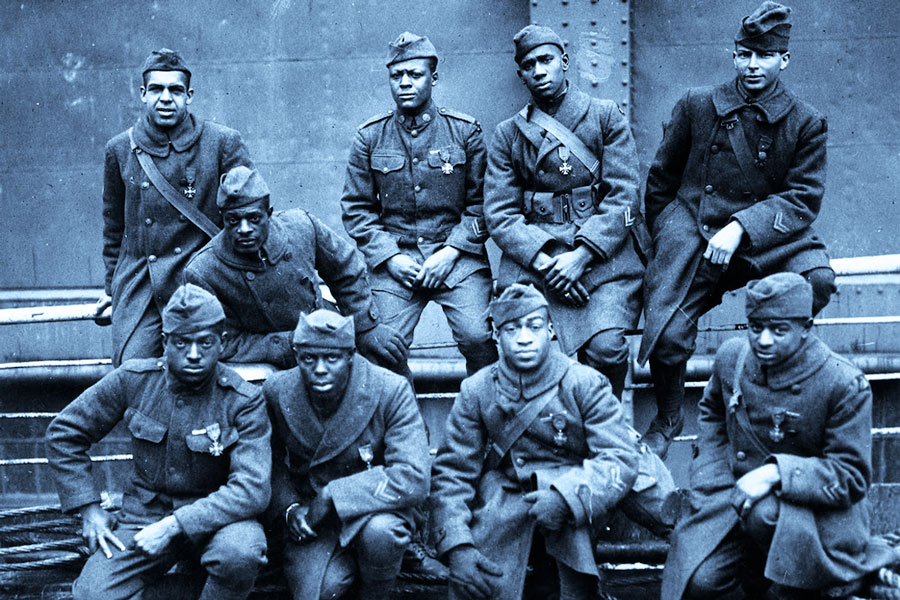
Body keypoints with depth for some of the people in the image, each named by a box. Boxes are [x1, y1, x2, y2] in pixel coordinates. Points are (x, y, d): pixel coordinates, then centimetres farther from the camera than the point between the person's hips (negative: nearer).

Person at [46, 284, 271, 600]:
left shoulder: (243, 401, -14)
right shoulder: (133, 380, -7)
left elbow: (252, 489, -23)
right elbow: (64, 433, 5)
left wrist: (172, 526, -28)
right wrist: (89, 508, -2)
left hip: (215, 515, -2)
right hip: (144, 513, 2)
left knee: (240, 553, -35)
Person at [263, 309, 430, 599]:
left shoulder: (391, 392, -20)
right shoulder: (277, 393, -10)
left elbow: (413, 477, -28)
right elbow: (272, 462, 9)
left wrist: (332, 497, -26)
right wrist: (289, 507, -10)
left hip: (374, 506, -2)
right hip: (309, 515, 2)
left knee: (379, 531, -36)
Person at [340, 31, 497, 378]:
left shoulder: (465, 131, 3)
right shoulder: (369, 138, 6)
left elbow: (482, 201, 3)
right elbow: (356, 208, 8)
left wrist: (450, 252, -8)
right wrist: (390, 258, -5)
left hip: (457, 258, -1)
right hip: (395, 261, 1)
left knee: (479, 339, -18)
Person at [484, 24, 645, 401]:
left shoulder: (606, 116, 10)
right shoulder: (508, 135, 14)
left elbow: (623, 196, 1)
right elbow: (499, 213, 6)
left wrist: (582, 255, -12)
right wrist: (540, 260, -11)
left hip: (602, 253, -1)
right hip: (531, 257, 1)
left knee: (606, 348, -22)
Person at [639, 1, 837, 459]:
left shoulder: (805, 123, 3)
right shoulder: (697, 105, 5)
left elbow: (804, 199, -5)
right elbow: (661, 180, 15)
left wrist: (741, 228, -19)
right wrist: (662, 241, 14)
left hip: (765, 238, 1)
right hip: (692, 230, 0)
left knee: (818, 277, -30)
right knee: (668, 339, -20)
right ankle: (667, 417, 13)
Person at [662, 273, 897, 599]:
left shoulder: (845, 386, -17)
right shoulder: (731, 356, -3)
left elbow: (852, 477, -15)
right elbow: (712, 414, 19)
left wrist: (776, 472, -29)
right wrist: (710, 485, 5)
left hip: (814, 508, -3)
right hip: (736, 493, 4)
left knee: (766, 513, -38)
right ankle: (757, 571, 13)